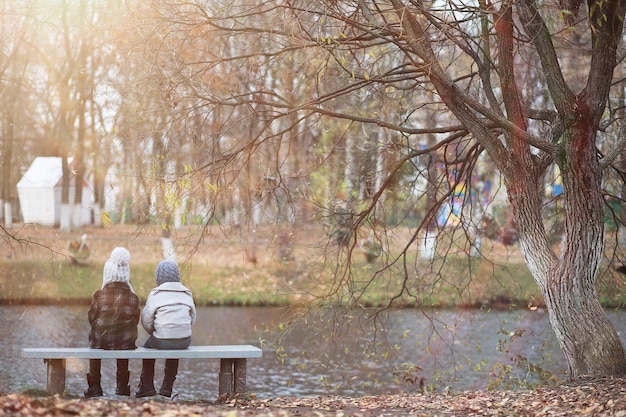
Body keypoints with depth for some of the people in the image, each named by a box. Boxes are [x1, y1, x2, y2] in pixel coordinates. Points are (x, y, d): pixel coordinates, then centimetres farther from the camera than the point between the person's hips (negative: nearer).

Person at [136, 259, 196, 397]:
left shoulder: (155, 294, -5)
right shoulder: (187, 293, 5)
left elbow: (146, 320, -2)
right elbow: (192, 319, 10)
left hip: (162, 341, -3)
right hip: (184, 342, 3)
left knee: (148, 346, 30)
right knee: (175, 348, 37)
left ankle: (147, 386, 31)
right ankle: (167, 387, 36)